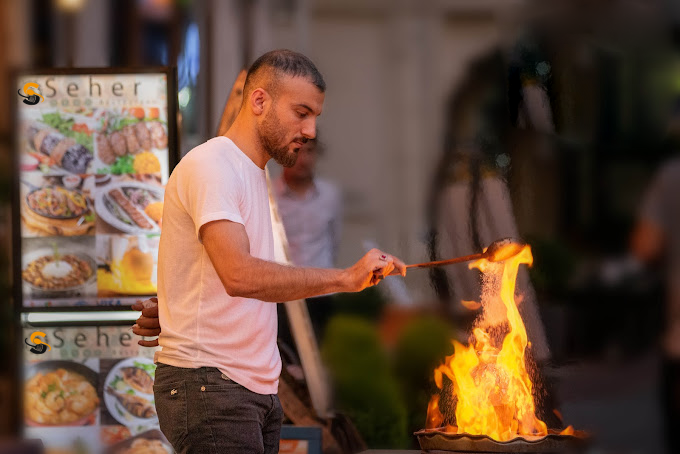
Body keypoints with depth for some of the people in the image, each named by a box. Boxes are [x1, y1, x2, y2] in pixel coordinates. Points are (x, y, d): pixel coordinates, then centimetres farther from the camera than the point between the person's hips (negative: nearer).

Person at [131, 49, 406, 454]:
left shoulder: (255, 174, 21)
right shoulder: (210, 165, -12)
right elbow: (239, 275, -26)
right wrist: (345, 278, -26)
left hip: (258, 389, 9)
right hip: (207, 385, -9)